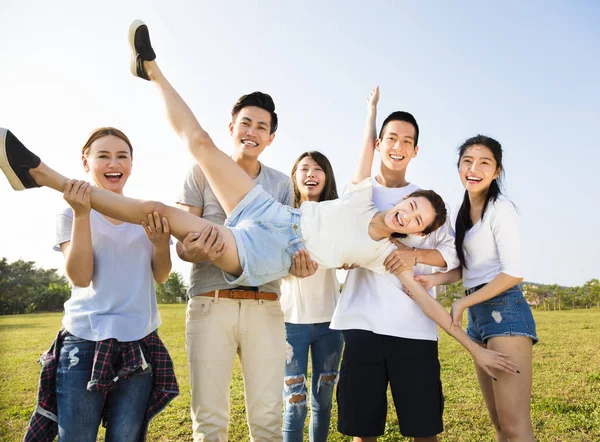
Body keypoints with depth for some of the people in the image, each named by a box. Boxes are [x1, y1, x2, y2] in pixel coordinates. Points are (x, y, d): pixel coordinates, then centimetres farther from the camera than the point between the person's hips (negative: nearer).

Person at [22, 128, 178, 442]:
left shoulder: (148, 214, 8)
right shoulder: (71, 213, 0)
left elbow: (161, 276, 5)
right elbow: (80, 277, -12)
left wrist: (161, 242, -14)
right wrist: (81, 215, -19)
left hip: (140, 344, 3)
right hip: (84, 343, -2)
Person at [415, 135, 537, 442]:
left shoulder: (500, 209, -10)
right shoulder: (464, 212, 15)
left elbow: (513, 273, -16)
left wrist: (462, 303, -11)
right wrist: (436, 279, -2)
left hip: (504, 310, -9)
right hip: (479, 313, 9)